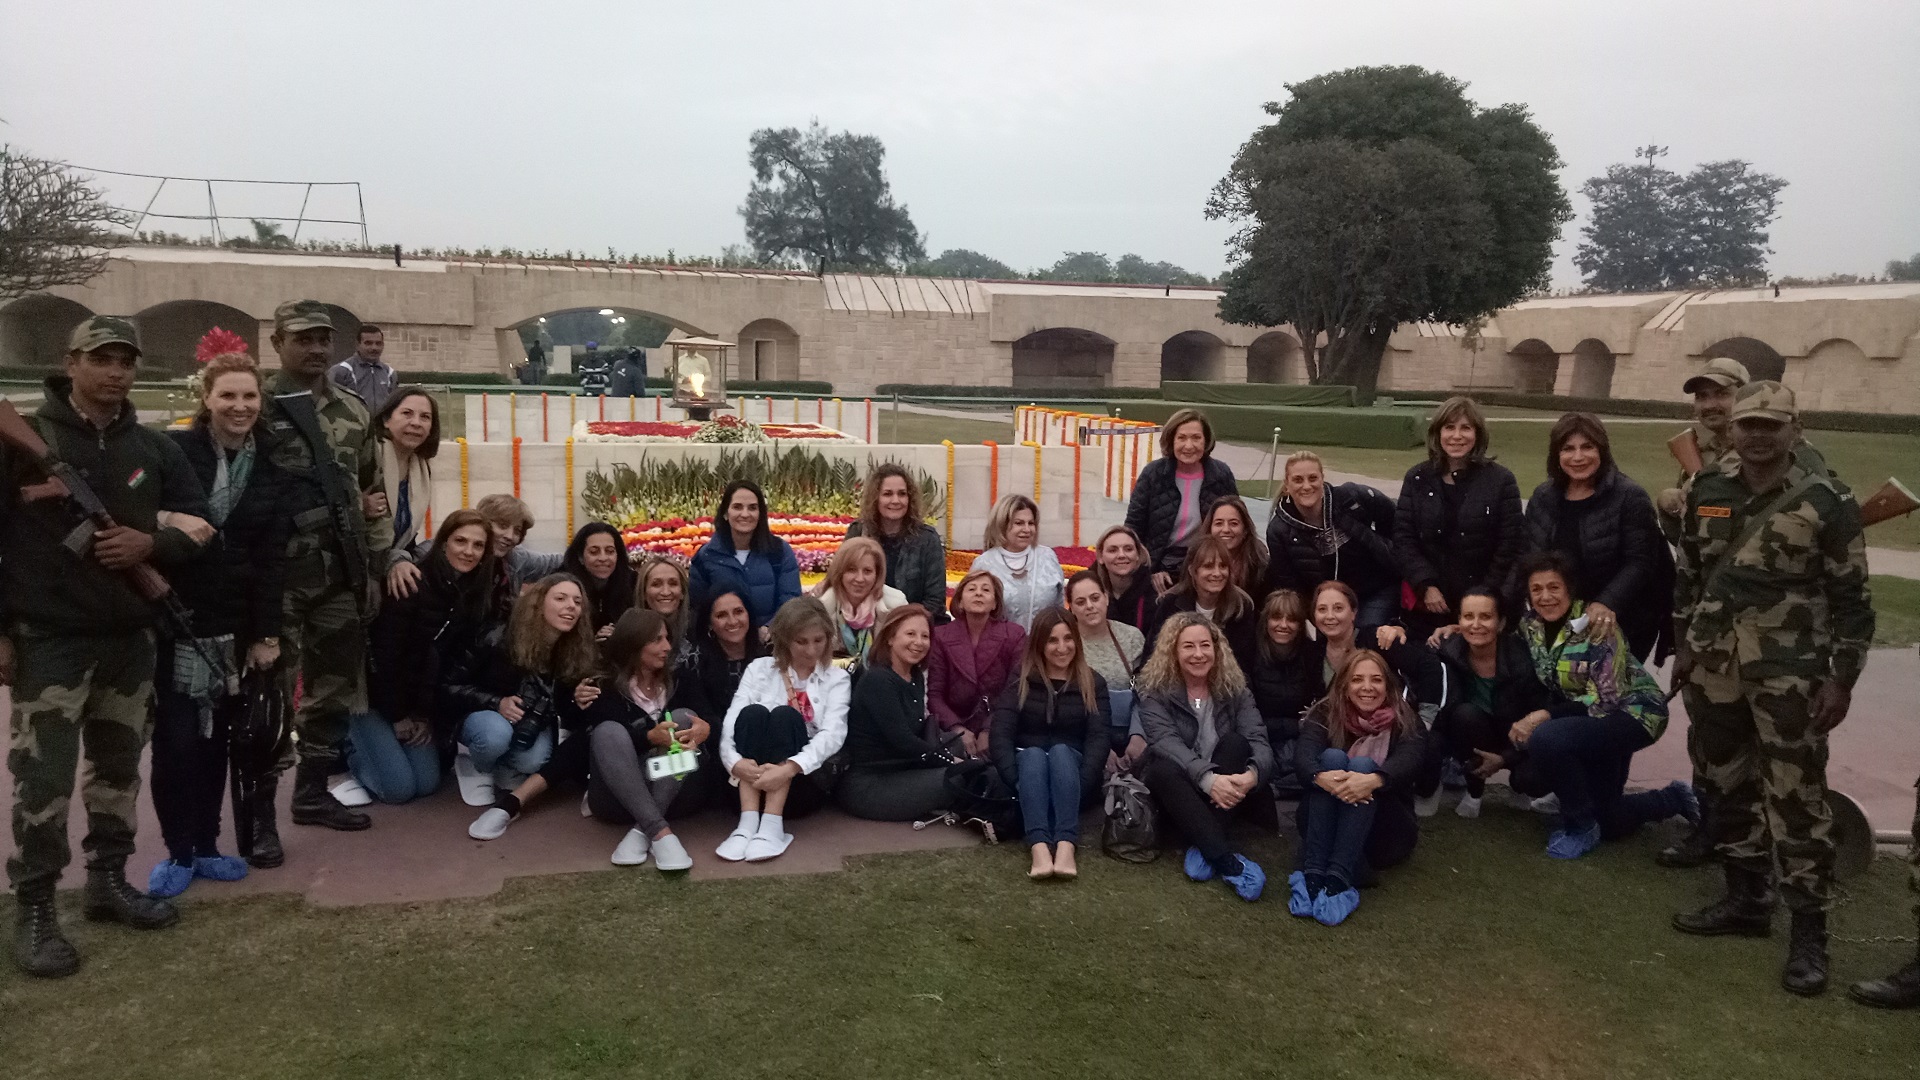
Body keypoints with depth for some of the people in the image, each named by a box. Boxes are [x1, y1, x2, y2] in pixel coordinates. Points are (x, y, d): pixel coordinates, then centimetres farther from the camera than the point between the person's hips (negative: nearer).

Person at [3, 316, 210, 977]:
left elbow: (199, 525, 12)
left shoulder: (154, 450, 9)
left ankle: (108, 881, 26)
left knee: (118, 769, 13)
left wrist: (152, 543, -10)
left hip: (130, 637, 5)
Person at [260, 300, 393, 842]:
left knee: (335, 686, 13)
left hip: (341, 577, 6)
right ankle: (260, 816, 6)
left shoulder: (354, 411, 11)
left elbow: (372, 492, 16)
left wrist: (376, 566, 12)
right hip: (277, 576, -5)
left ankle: (313, 792, 28)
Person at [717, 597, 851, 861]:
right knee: (754, 712, -25)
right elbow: (732, 719, -6)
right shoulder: (760, 669, 10)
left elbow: (834, 733, -10)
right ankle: (748, 822, -36)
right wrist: (734, 761, -30)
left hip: (804, 780, -1)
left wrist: (790, 768, -29)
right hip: (755, 778, 1)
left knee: (786, 715, -25)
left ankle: (772, 825, -36)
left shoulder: (836, 678, 8)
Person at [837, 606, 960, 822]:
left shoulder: (916, 678, 11)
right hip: (864, 785, -9)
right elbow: (902, 741, -22)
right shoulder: (877, 680, -17)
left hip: (899, 774, 9)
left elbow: (920, 735, 8)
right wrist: (952, 761, -13)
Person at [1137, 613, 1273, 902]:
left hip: (1223, 795, 2)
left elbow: (1258, 740, -12)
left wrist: (1251, 774, -36)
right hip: (1180, 793, -2)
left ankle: (1205, 849, -30)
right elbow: (1166, 743, -23)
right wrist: (1207, 778, -40)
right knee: (1162, 769, -33)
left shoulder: (1234, 688, 2)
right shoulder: (1155, 691, -6)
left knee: (1236, 743, -25)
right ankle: (1226, 859, -43)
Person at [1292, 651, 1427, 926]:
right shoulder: (1326, 714, 1)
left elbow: (1409, 759, -23)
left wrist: (1374, 780, -45)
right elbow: (1303, 753, -19)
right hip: (1328, 829, 1)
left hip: (1382, 833, 0)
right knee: (1332, 757, -24)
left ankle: (1338, 878, -44)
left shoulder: (1406, 722, 0)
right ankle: (1312, 873, -40)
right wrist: (1320, 777, -43)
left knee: (1363, 764, -26)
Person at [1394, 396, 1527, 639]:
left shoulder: (1501, 480, 0)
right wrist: (1426, 586, -10)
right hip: (1427, 605, 2)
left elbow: (1510, 545, -2)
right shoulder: (1417, 478, 5)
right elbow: (1403, 538, 1)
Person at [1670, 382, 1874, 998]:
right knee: (1729, 786, 14)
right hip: (1717, 667, 5)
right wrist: (1684, 645, 15)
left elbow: (1851, 597, -5)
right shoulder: (1708, 492, 6)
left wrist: (1842, 678, -8)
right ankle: (1745, 899, 28)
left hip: (1790, 673, -5)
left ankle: (1809, 932, 6)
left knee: (1796, 799, -3)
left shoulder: (1826, 501, -7)